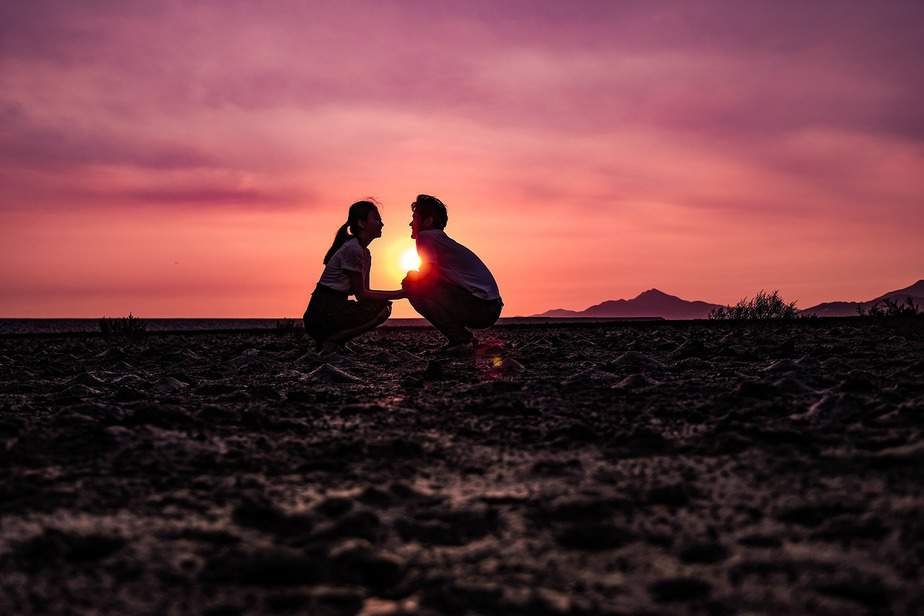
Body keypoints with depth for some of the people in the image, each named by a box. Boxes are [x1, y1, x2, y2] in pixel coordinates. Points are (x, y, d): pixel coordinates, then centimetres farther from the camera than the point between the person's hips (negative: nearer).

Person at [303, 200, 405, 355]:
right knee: (382, 309, -17)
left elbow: (364, 292, 12)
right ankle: (332, 341, -10)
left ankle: (331, 339, 6)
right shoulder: (352, 249, -15)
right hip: (322, 314, -10)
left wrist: (400, 293, -3)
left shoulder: (365, 253, 16)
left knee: (383, 306, 9)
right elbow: (361, 295, -13)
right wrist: (399, 294, -14)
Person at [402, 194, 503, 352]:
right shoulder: (442, 239, 23)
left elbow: (427, 273, -14)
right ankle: (464, 339, 15)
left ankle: (460, 339, -8)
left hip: (480, 306, -10)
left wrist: (409, 277, 5)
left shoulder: (426, 236, -4)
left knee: (415, 287, -12)